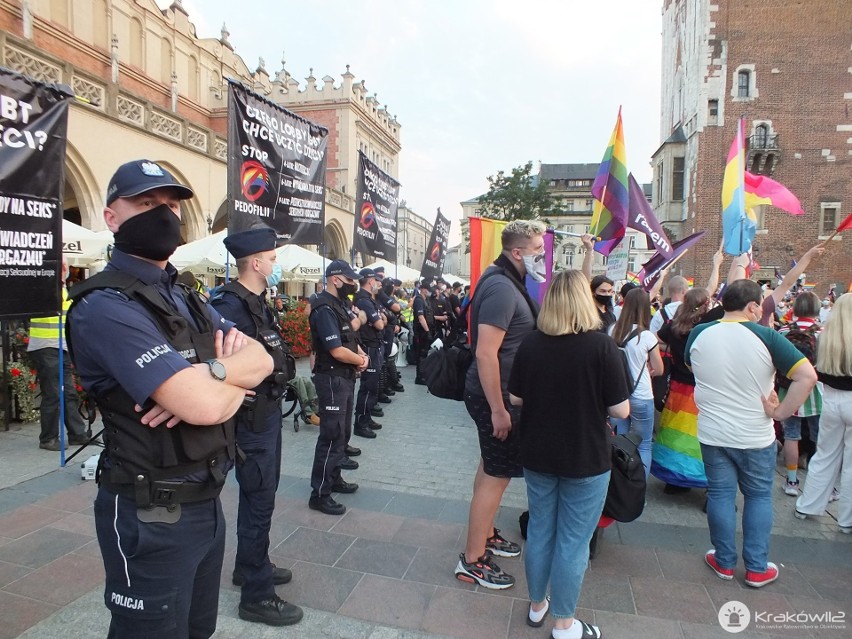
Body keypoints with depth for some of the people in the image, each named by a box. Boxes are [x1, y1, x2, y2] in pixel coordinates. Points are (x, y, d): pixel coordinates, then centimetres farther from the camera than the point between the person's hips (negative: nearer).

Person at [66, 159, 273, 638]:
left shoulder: (189, 301, 9)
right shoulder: (106, 307, -20)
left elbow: (262, 360, 1)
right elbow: (206, 405, -30)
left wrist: (210, 374, -19)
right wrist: (234, 380, -9)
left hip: (207, 501, 8)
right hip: (152, 515, -8)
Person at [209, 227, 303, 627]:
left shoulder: (257, 302, 10)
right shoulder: (231, 304, -21)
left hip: (268, 413, 10)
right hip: (252, 417, -10)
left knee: (260, 494, 22)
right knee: (259, 500, 1)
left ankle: (251, 566, 42)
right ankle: (256, 595, 17)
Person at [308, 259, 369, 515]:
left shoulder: (340, 305, 11)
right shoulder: (325, 309, -19)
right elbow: (337, 351, -25)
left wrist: (361, 354, -3)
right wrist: (361, 360, -8)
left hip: (345, 377, 10)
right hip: (332, 379, -10)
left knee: (342, 433, 19)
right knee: (332, 436, -5)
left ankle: (334, 478, 34)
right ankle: (319, 494, 5)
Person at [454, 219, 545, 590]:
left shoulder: (506, 281, 9)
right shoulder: (501, 288, -23)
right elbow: (485, 353, -28)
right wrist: (498, 409, -25)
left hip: (498, 392, 10)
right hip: (495, 394, -10)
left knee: (491, 467, 22)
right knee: (498, 474, 0)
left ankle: (485, 534, 40)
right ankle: (472, 561, 14)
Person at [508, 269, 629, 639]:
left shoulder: (530, 343, -7)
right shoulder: (601, 346, -17)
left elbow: (515, 398, -1)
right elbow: (621, 410, -14)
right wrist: (589, 400, 5)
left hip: (537, 454, 4)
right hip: (585, 458, -3)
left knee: (539, 529, 18)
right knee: (573, 540, 10)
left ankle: (537, 605, 36)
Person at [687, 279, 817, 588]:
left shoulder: (698, 334, -5)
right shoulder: (765, 336, -15)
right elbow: (807, 376, -19)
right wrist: (781, 411, -12)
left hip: (712, 433, 2)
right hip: (756, 436, -2)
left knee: (720, 495, 13)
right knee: (758, 496, 15)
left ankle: (724, 562, 25)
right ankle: (757, 568, 23)